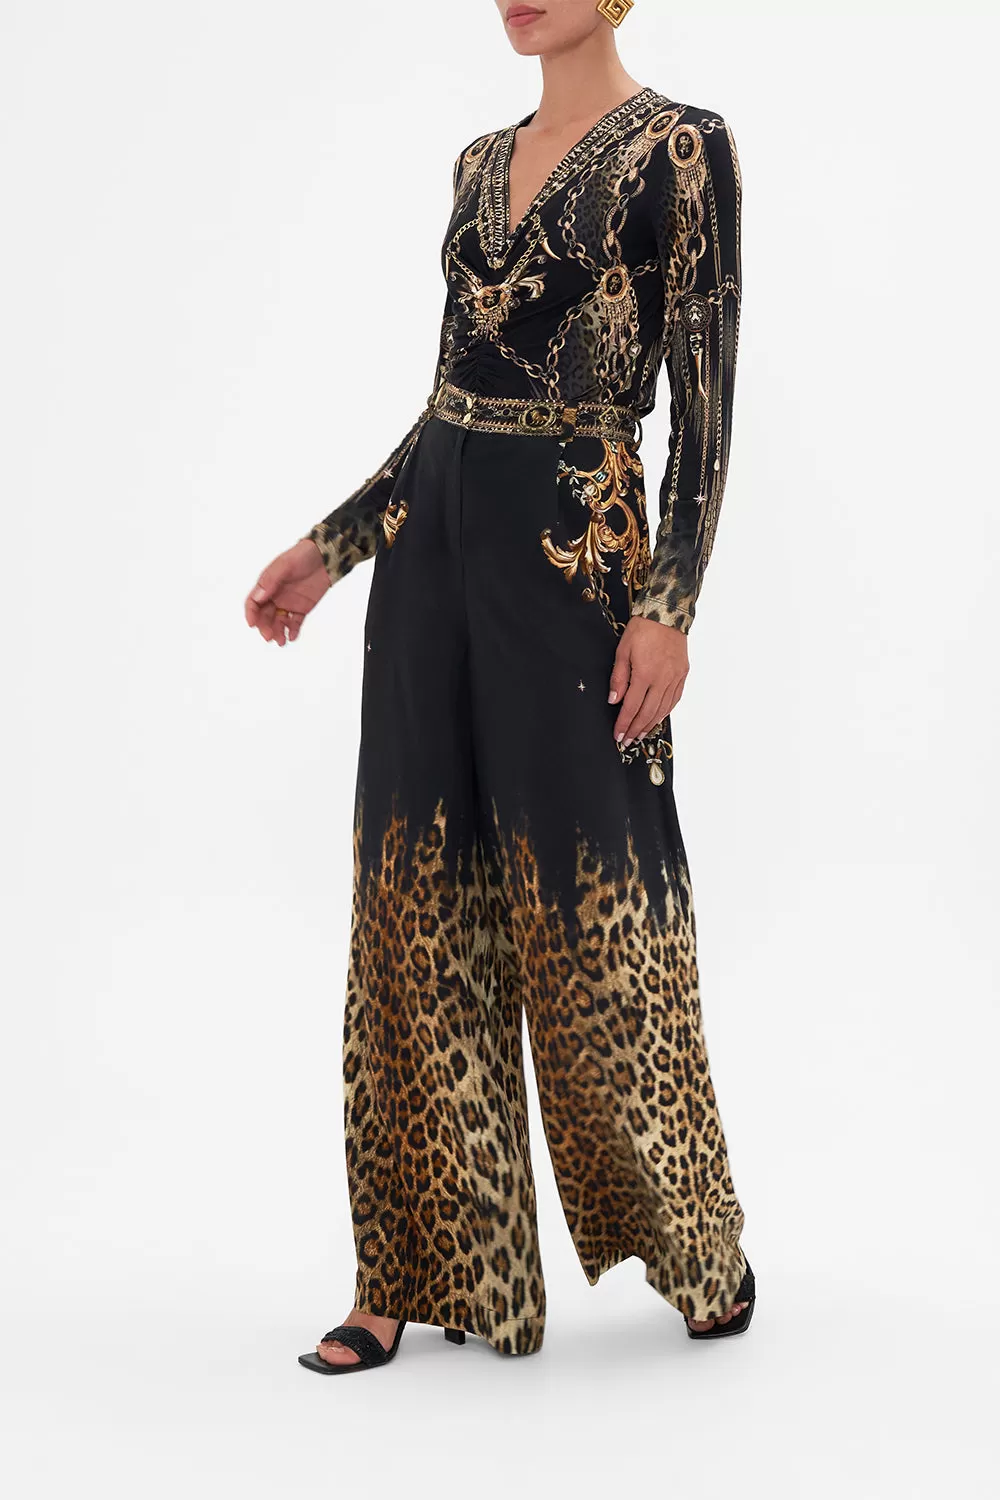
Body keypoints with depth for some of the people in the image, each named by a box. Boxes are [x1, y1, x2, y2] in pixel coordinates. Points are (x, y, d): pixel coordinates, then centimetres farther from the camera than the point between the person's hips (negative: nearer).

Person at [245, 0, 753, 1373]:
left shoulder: (680, 147, -4)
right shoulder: (483, 163, 16)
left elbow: (706, 397, -9)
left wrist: (671, 602, -16)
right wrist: (332, 544, 17)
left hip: (572, 547, -7)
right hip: (436, 541, 7)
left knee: (590, 900, -1)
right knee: (424, 903, 6)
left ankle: (703, 1244, 21)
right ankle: (423, 1270, 15)